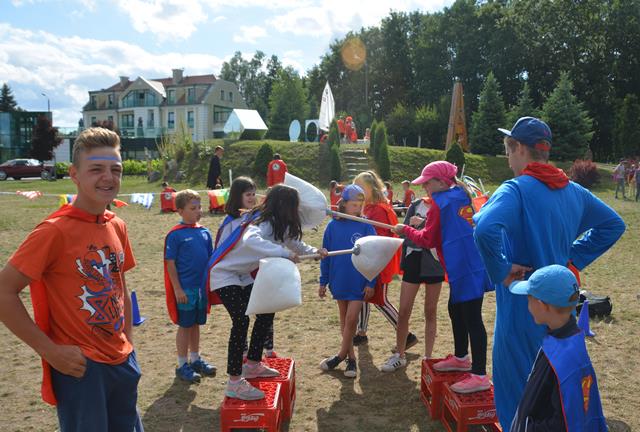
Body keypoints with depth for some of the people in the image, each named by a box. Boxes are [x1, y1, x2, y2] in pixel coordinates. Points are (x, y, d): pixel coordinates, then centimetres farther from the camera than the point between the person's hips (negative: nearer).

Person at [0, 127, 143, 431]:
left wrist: (128, 340, 8)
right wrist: (51, 351, -16)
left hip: (123, 361, 7)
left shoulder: (117, 226, 2)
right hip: (79, 367, -6)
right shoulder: (54, 230, -17)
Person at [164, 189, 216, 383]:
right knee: (185, 326, 6)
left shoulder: (205, 232, 5)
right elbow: (170, 264, -10)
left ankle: (195, 359, 32)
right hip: (185, 289, -5)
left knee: (196, 324, 17)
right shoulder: (175, 234, -11)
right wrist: (177, 289, -13)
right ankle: (182, 365, 20)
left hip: (203, 287, 5)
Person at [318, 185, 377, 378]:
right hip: (339, 280, 3)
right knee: (344, 319, 12)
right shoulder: (333, 226, -2)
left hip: (359, 281, -3)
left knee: (351, 319, -5)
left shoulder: (366, 227, -8)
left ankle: (342, 355, 15)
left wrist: (370, 283, -9)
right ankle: (351, 357, 26)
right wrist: (323, 282, 4)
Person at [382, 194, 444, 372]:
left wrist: (421, 224, -22)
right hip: (414, 262, 2)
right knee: (403, 312, 3)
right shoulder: (416, 205, 3)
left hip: (434, 264, -2)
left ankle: (428, 357, 21)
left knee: (430, 312, 9)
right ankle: (400, 355, 19)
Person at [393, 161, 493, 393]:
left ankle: (479, 375, -2)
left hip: (466, 267, -10)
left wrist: (405, 230, 5)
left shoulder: (439, 202, -9)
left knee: (472, 318, -7)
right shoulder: (460, 197, 15)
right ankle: (461, 358, 37)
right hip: (472, 263, 10)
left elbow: (428, 240, -7)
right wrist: (424, 224, 20)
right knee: (455, 309, 22)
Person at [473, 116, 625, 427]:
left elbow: (485, 229, -38)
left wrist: (501, 271, -23)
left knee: (515, 384, 8)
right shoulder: (573, 191, 5)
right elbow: (613, 224, 20)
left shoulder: (516, 189, -19)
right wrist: (573, 257, 13)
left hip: (523, 307, -7)